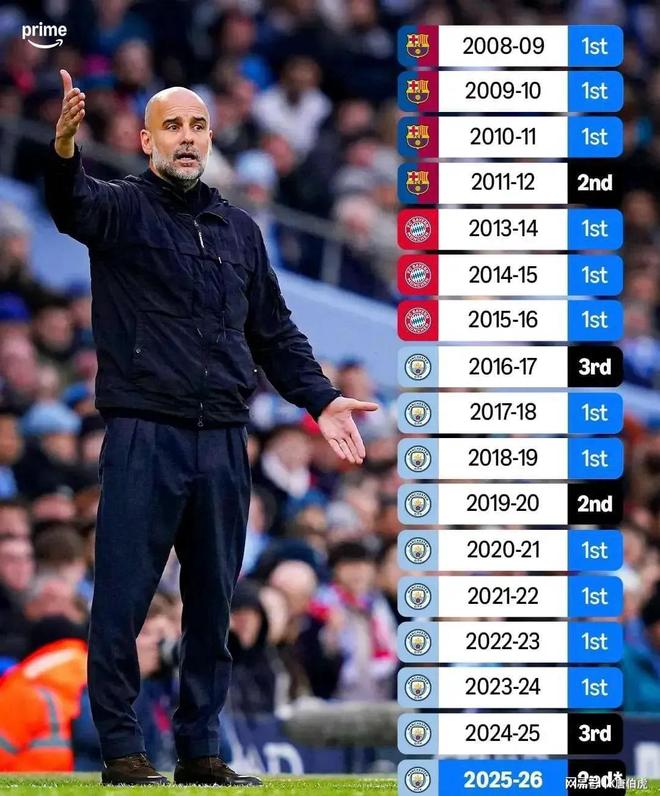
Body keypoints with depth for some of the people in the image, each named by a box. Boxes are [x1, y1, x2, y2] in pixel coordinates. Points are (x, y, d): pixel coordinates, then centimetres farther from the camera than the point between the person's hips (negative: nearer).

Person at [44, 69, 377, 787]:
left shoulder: (239, 229, 18)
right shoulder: (122, 209, 1)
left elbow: (274, 331, 23)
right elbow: (72, 205, -23)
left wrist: (320, 399, 11)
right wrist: (64, 152, -45)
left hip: (222, 443, 5)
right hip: (142, 436, -5)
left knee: (213, 604, 7)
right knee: (124, 597, -4)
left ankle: (200, 749, 14)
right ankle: (122, 749, 2)